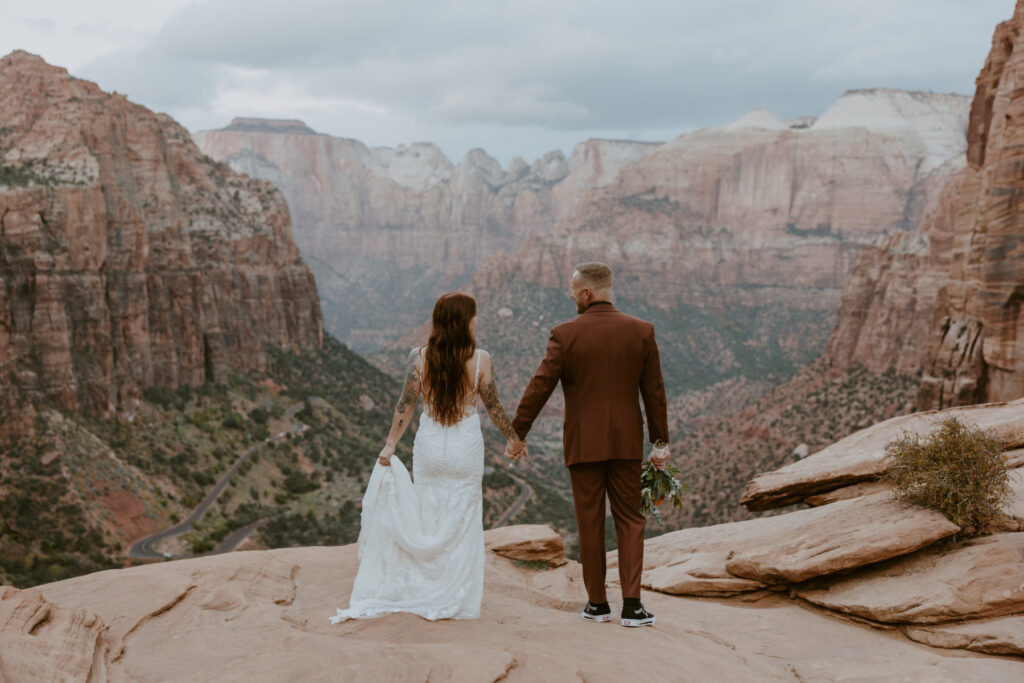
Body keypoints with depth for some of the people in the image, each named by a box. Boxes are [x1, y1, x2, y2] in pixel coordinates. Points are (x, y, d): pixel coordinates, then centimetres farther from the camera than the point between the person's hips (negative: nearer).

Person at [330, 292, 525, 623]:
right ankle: (456, 601, 16)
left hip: (429, 446, 2)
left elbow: (405, 406, -6)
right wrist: (514, 439, 12)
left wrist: (389, 446, 1)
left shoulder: (420, 357, -7)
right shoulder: (481, 360, -11)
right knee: (462, 521, 9)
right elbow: (494, 408, -3)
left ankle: (424, 593, 20)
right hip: (466, 447, -2)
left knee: (427, 517, 14)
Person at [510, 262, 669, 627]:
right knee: (629, 520, 9)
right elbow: (654, 391, 2)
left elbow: (539, 388, -7)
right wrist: (660, 441, 10)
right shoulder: (641, 331, -1)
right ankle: (631, 605, 2)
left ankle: (597, 603, 17)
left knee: (590, 523, 8)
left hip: (583, 443, -2)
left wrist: (516, 434, 2)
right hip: (626, 443, 2)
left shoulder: (565, 334, -9)